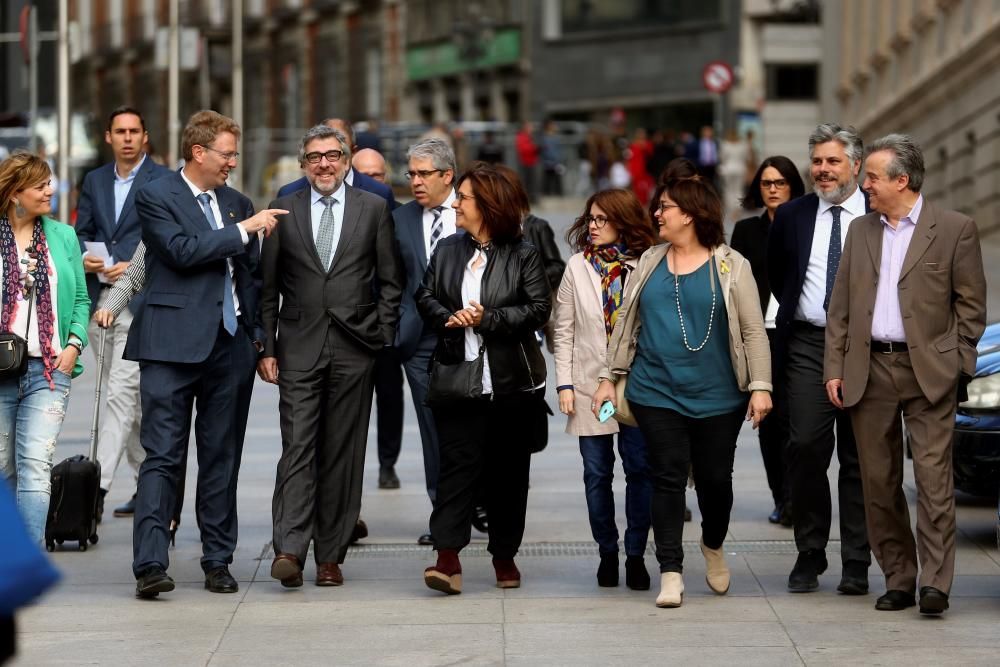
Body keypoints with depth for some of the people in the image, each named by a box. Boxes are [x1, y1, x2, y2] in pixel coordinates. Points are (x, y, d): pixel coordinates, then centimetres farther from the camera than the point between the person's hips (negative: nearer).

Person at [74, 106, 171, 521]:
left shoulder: (163, 182, -2)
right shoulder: (94, 181, 15)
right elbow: (82, 233, 17)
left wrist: (135, 267, -16)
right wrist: (84, 258, -4)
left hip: (140, 300, -6)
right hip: (99, 298, 6)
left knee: (122, 392, -13)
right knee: (130, 397, 11)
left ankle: (99, 487, -19)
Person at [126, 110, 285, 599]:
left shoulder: (237, 204, 16)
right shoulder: (155, 197, -2)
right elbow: (182, 251, -17)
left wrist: (259, 336, 13)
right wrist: (244, 229, -14)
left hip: (231, 344, 6)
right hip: (174, 343, -6)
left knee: (222, 457, 8)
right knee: (162, 456, -8)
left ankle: (218, 561, 14)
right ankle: (150, 565, -12)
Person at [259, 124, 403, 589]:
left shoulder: (373, 209, 7)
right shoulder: (283, 211, 7)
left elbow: (390, 282, 8)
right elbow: (268, 288, 8)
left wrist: (383, 338, 0)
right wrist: (266, 347, 2)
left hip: (355, 346, 0)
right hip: (299, 346, 0)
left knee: (342, 453, 3)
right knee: (297, 447, -10)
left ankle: (330, 555, 8)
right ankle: (289, 550, -17)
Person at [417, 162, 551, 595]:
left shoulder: (522, 255, -2)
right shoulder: (448, 250, 10)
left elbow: (539, 308, -7)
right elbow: (425, 296, 13)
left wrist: (488, 319, -15)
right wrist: (449, 318, -8)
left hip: (511, 382, -2)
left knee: (507, 470, 6)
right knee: (458, 462, -9)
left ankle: (504, 556, 19)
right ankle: (447, 558, -17)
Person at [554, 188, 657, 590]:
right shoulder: (578, 267, 6)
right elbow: (564, 331, 7)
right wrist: (564, 383, 0)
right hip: (590, 386, 2)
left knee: (639, 469, -2)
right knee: (597, 473, 5)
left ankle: (635, 555, 7)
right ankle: (607, 553, 16)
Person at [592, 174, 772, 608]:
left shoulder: (729, 266, -1)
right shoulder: (649, 263, 9)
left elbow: (753, 331, -2)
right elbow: (626, 324, 14)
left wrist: (760, 386, -9)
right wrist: (609, 378, 11)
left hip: (716, 395, -2)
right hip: (656, 393, 2)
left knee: (715, 477, 4)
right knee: (667, 478, -3)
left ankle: (713, 546, 33)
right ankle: (670, 572, 0)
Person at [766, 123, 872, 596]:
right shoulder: (792, 216, 8)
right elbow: (775, 274, 22)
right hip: (808, 345, 1)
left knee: (858, 456, 3)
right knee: (806, 447, -7)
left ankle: (856, 565, 8)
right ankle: (809, 556, 3)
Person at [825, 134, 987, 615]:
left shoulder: (954, 229, 0)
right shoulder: (861, 232, 13)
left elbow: (971, 303, 1)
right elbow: (840, 307, 13)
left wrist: (957, 365, -5)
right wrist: (835, 368, 6)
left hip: (928, 372, -4)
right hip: (869, 372, 4)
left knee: (934, 479, -9)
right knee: (879, 483, 5)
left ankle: (935, 583, -8)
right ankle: (898, 580, 13)